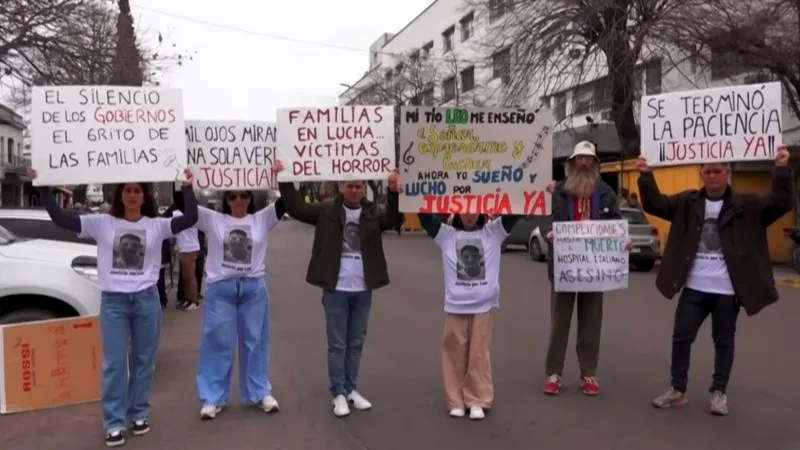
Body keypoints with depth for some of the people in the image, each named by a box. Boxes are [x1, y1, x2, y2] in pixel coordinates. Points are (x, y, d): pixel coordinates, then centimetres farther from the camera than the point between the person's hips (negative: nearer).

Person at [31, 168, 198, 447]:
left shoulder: (156, 225, 0)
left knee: (144, 360, 12)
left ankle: (139, 414, 27)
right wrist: (44, 186, -10)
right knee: (114, 362, 2)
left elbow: (191, 218, -11)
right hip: (113, 301, -1)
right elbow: (59, 218, -3)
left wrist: (187, 187, -18)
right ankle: (114, 422, 12)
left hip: (146, 299, 1)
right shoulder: (102, 223, 0)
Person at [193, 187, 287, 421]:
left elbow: (286, 202, -4)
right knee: (218, 342, 6)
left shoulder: (262, 219, 5)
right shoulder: (213, 219, 4)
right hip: (220, 288, -1)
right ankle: (213, 397, 18)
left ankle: (260, 393, 25)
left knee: (254, 341, 11)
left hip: (254, 288, 1)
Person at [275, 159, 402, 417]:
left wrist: (394, 192, -29)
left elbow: (394, 219, -13)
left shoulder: (372, 213, 3)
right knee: (337, 344, 6)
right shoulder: (328, 211, 0)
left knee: (356, 343, 13)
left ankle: (351, 389, 26)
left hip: (363, 290, 3)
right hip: (336, 290, -2)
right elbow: (297, 208, -4)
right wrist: (284, 179, -14)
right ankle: (338, 394, 16)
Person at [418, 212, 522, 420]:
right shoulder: (446, 234, 7)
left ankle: (478, 401, 15)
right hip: (455, 306, 0)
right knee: (455, 353, 6)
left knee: (479, 354, 4)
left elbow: (514, 214, 2)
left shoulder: (493, 232, 8)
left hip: (483, 305, 0)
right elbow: (425, 218, 0)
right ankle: (456, 401, 18)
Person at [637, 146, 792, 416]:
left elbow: (779, 204, -9)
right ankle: (677, 389, 19)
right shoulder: (688, 202, 6)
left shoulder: (745, 205, 1)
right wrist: (645, 175, -12)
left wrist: (781, 169, -20)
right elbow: (655, 204, 2)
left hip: (727, 290, -2)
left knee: (723, 342, 10)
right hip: (694, 288, 2)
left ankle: (719, 392, 24)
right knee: (681, 337, 6)